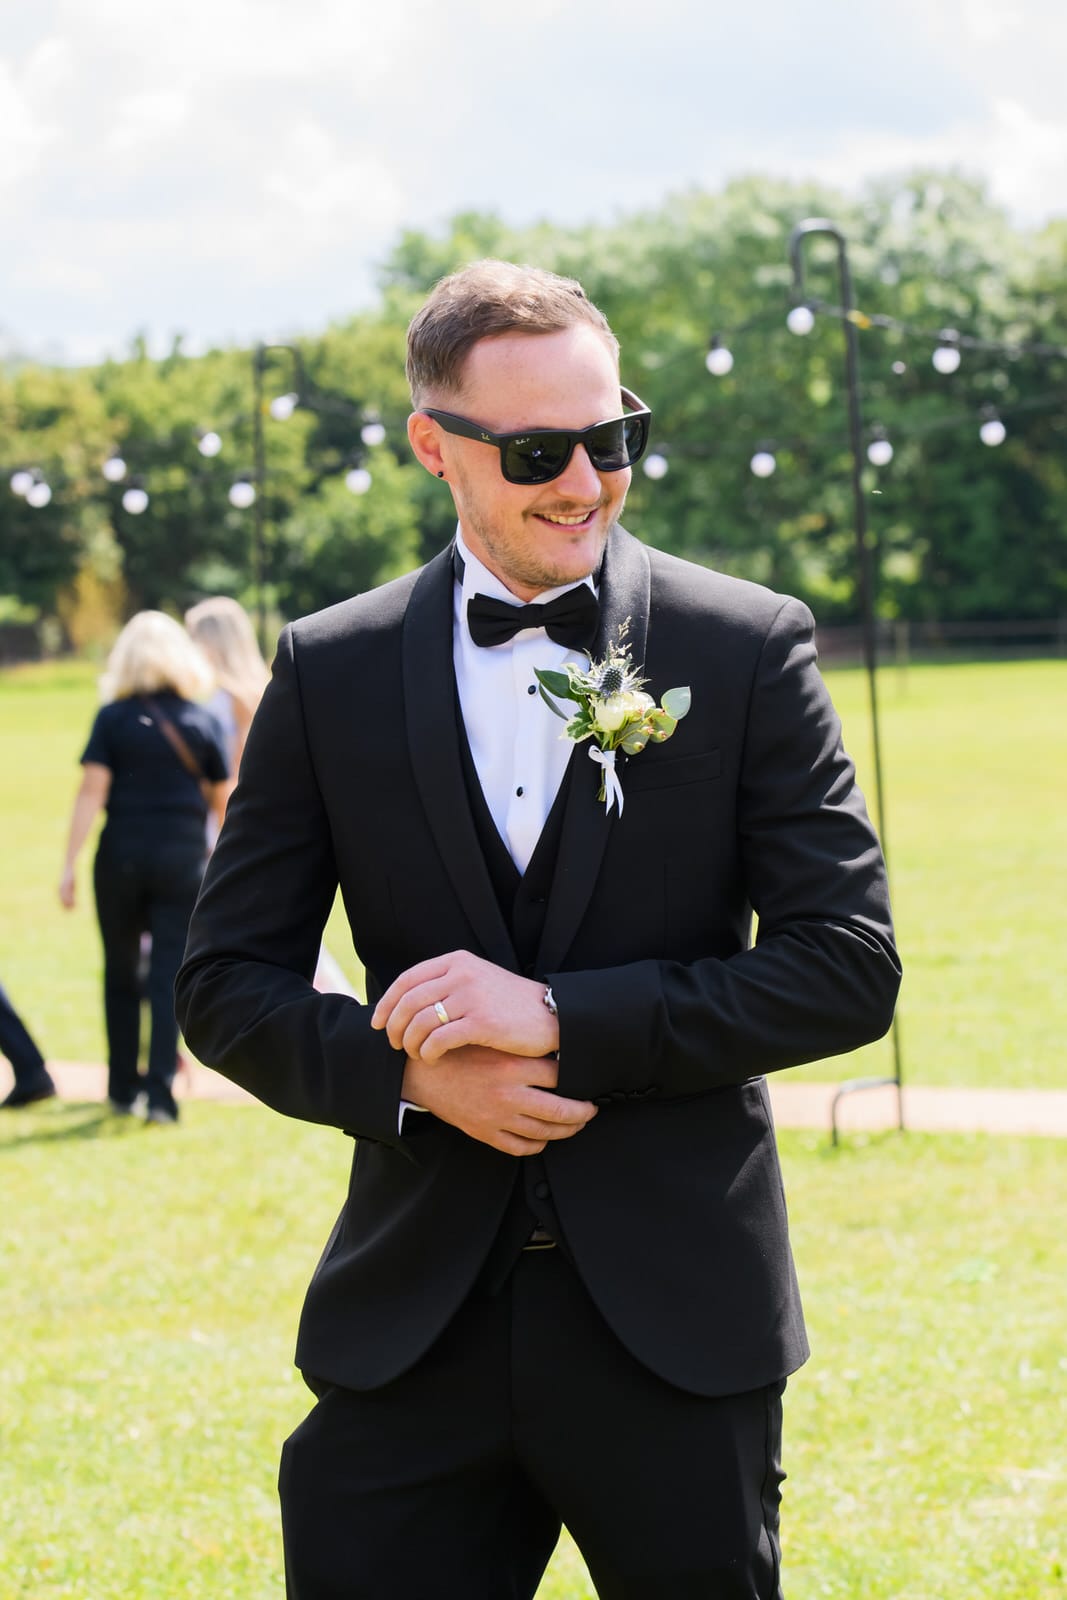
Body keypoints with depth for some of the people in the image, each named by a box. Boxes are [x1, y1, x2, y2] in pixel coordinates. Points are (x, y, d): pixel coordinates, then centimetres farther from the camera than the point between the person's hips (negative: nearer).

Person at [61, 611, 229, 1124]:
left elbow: (91, 791, -9)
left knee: (121, 974, 13)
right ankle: (160, 1090, -9)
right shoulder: (203, 722, 4)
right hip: (183, 856, 0)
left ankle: (123, 1086, 21)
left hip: (121, 855, 0)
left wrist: (69, 864, -8)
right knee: (170, 975, 0)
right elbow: (222, 800, 10)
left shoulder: (113, 717, -2)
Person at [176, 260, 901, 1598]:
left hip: (677, 1322, -1)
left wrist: (567, 1020, -16)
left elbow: (851, 963, -6)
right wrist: (408, 1074, -13)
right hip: (413, 1324, 1)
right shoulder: (330, 672, 4)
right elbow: (227, 985, 6)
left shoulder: (749, 648, -1)